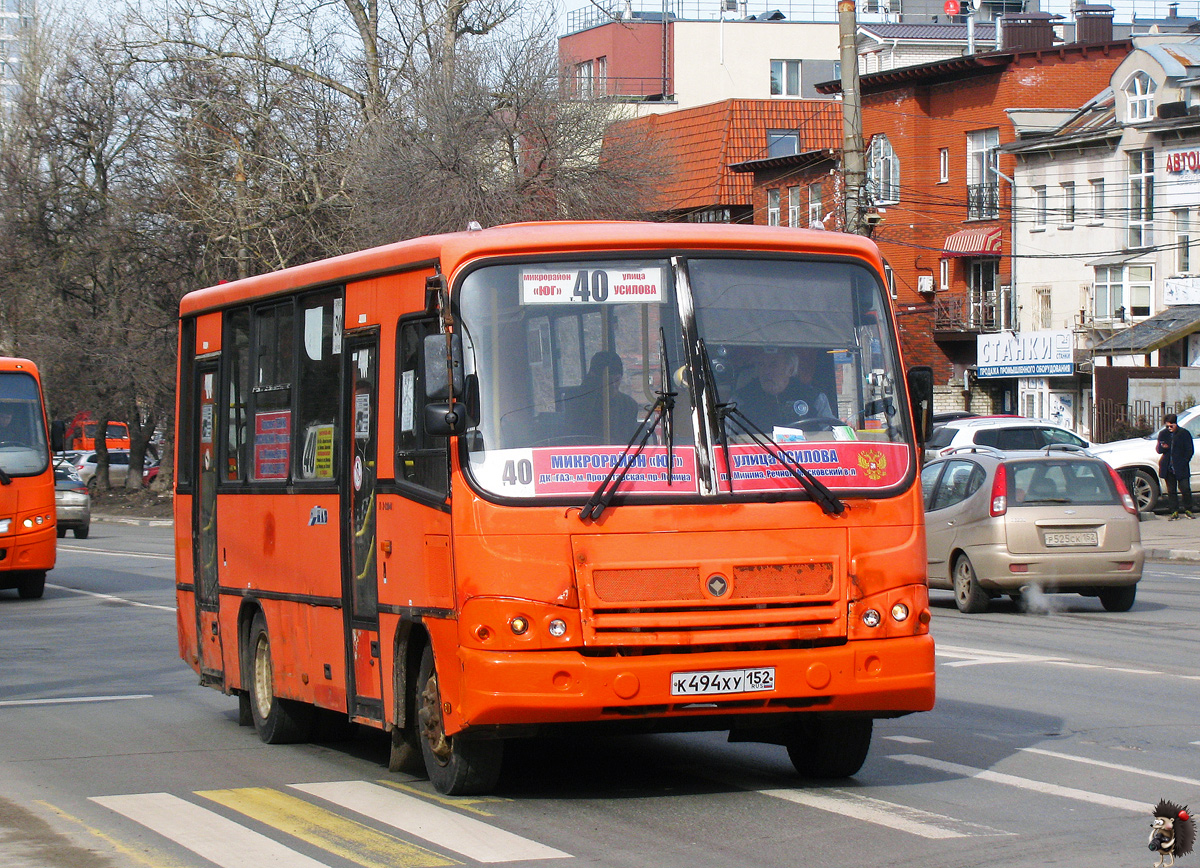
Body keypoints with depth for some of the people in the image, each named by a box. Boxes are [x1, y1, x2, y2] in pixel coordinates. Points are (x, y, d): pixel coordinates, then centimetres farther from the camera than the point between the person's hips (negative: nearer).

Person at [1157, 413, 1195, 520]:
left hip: (1181, 467, -3)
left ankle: (1188, 510, 10)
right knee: (1171, 491, 5)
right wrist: (1162, 447, -14)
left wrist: (1184, 462, -7)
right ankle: (1174, 512, 11)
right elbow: (1158, 450, 10)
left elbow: (1190, 450, 3)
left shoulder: (1184, 433, 1)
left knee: (1185, 489, -4)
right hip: (1168, 468, 3)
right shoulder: (1163, 434, 10)